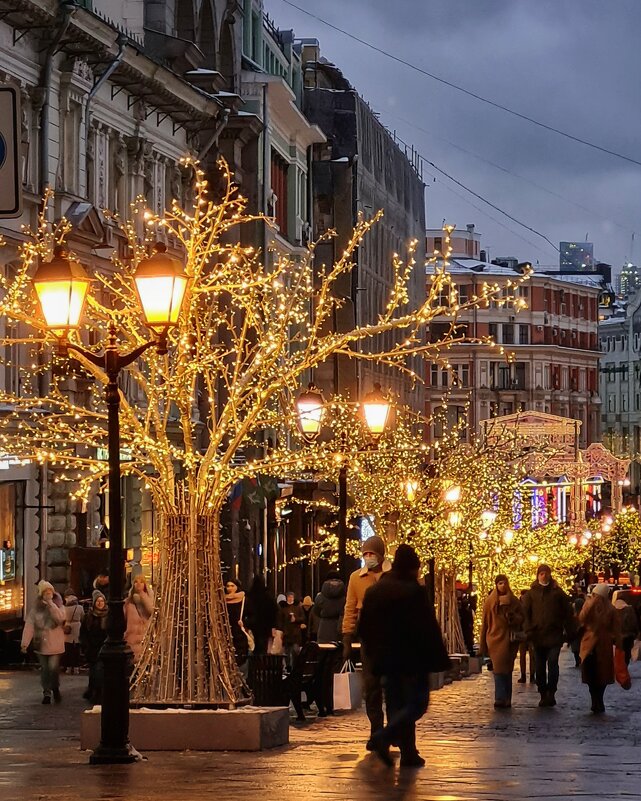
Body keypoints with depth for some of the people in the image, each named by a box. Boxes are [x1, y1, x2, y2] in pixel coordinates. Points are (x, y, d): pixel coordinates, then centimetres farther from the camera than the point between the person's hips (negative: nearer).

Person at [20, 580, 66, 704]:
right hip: (41, 644, 2)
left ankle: (55, 688, 17)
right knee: (44, 669, 7)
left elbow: (60, 618, -21)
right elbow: (29, 626, -5)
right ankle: (46, 693, 18)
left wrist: (51, 603, -21)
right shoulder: (36, 609, 1)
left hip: (55, 645, -2)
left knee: (53, 668, -8)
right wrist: (25, 643, -13)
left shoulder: (58, 606, 0)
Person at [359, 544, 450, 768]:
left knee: (396, 705, 12)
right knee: (417, 703, 0)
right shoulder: (414, 591, -13)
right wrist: (438, 658, -8)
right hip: (412, 659, -6)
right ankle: (384, 736, -21)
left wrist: (374, 656, 20)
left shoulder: (374, 591, 7)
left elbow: (364, 628, 12)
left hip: (386, 659, 6)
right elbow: (428, 629, -14)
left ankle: (409, 753, 9)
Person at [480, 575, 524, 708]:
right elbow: (485, 622, 6)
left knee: (507, 670, 5)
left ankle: (505, 700, 10)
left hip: (509, 639, 2)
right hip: (495, 638, -2)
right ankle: (501, 699, -14)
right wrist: (483, 645, 5)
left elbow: (521, 618, 7)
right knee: (499, 669, -10)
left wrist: (511, 615, -15)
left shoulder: (514, 601, 8)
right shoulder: (490, 601, 5)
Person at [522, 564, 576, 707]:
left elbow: (568, 613, 6)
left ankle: (551, 693, -8)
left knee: (553, 663, -14)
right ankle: (543, 695, 14)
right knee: (540, 667, 6)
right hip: (538, 635, 2)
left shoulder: (557, 592, 4)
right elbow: (525, 613, 4)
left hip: (555, 635, -2)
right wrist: (529, 631, -8)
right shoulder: (532, 593, 7)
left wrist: (569, 632, 2)